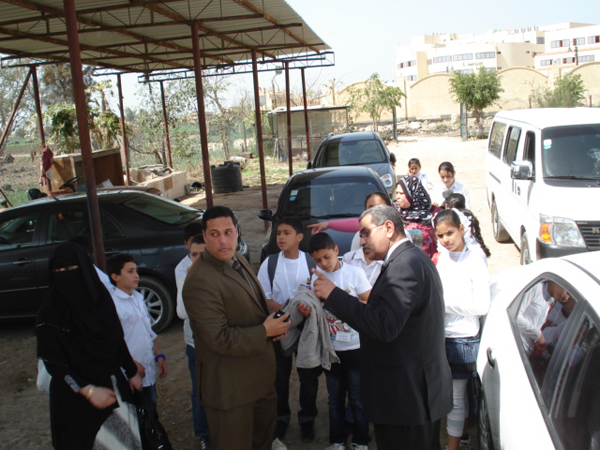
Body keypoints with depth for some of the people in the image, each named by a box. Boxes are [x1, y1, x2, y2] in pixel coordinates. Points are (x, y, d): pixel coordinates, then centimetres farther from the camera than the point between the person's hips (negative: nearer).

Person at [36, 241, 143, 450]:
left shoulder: (100, 296, -2)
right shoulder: (50, 313, -15)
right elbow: (53, 362, -15)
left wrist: (132, 372, 14)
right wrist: (88, 390, -23)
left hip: (113, 384, 4)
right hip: (75, 395, -4)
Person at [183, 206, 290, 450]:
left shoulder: (237, 259, 2)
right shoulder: (200, 282, -28)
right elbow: (219, 339, -28)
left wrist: (272, 322, -1)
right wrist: (265, 332, -21)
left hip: (260, 374, 9)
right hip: (230, 386, -9)